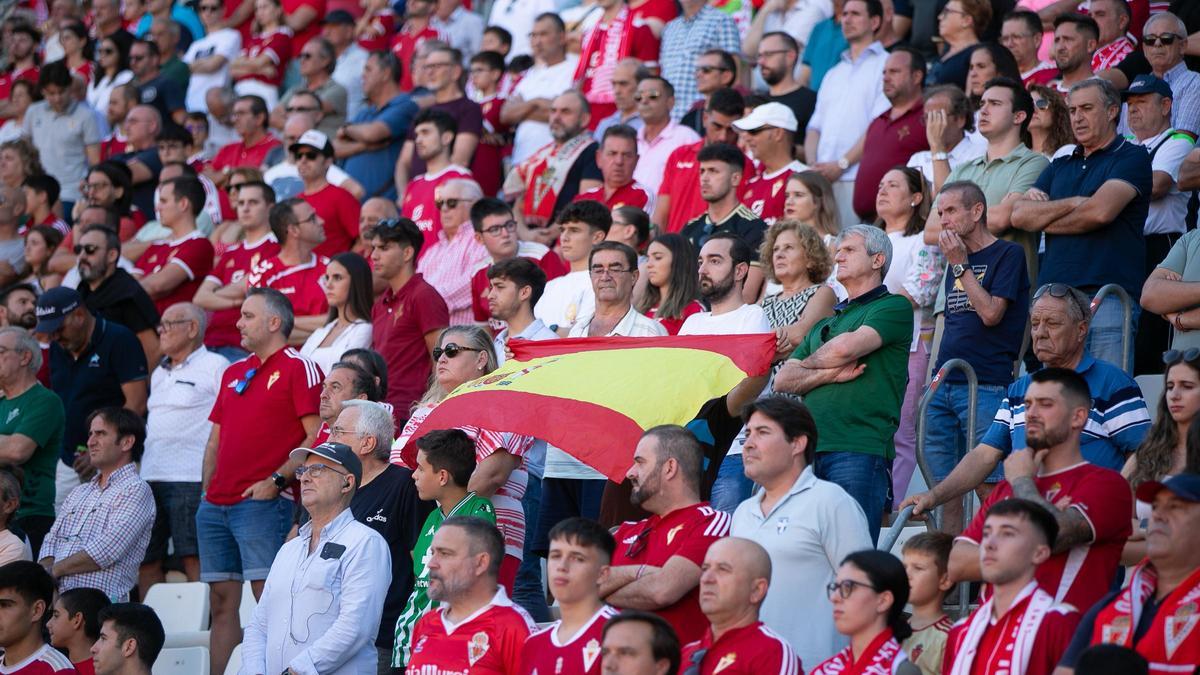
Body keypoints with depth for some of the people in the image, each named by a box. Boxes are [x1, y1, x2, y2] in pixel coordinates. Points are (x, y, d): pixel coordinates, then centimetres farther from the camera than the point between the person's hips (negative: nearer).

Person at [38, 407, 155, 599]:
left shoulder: (135, 490, 1)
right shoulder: (79, 493, 27)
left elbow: (108, 551, -9)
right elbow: (51, 540, 20)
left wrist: (54, 570, -4)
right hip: (59, 596, 6)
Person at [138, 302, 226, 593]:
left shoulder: (214, 367, -1)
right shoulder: (159, 373, 23)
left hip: (191, 480, -8)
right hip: (151, 479, 8)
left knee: (193, 558, -11)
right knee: (146, 559, 5)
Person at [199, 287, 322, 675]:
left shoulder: (298, 367, -3)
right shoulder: (233, 373, 21)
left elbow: (317, 436, -10)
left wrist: (277, 480, -16)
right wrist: (207, 490, 13)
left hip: (262, 502, -8)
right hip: (216, 505, 8)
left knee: (268, 594, -13)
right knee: (221, 600, 6)